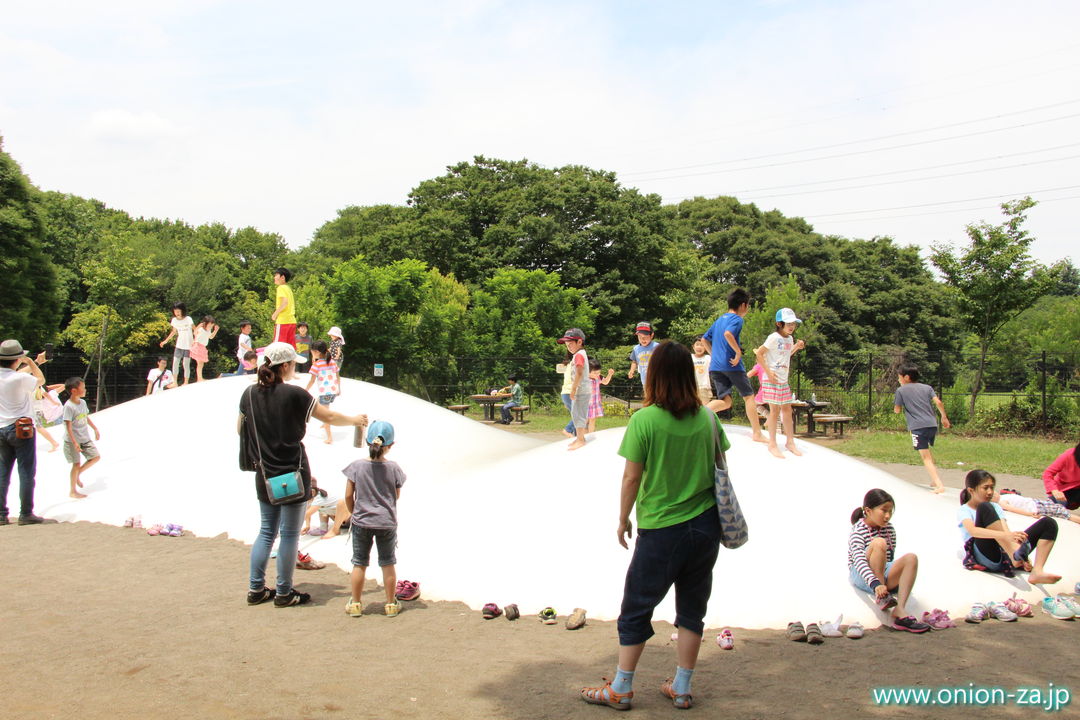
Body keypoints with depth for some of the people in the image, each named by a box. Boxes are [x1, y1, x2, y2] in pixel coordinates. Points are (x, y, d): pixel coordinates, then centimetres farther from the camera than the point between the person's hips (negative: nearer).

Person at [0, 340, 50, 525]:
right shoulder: (21, 379, -19)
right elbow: (41, 380, 1)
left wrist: (36, 362, 33)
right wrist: (31, 363, 10)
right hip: (22, 429, -6)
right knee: (26, 473, 0)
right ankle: (26, 514, 2)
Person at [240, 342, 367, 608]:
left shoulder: (250, 394, 0)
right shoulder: (294, 394, -16)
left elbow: (241, 428, 13)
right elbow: (329, 417, -8)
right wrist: (355, 420, 9)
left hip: (265, 475, 6)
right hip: (293, 473, -6)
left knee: (267, 530, 17)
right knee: (290, 534, 5)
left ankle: (255, 589, 20)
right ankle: (284, 593, 12)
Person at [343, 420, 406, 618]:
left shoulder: (356, 466, -10)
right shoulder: (393, 468, -9)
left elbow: (348, 496, -4)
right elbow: (397, 496, 2)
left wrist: (354, 513, 12)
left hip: (361, 522, 0)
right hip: (387, 522, 0)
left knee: (359, 563, 12)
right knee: (388, 563, 11)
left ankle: (355, 604, 20)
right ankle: (391, 604, 19)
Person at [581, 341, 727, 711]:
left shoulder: (643, 420, -15)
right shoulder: (707, 418, -2)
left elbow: (632, 477, -12)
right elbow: (719, 468, 6)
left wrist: (623, 520, 1)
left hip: (661, 531, -4)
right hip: (705, 526, 4)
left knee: (636, 610, 10)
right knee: (692, 609, 15)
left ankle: (621, 690, 19)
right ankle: (682, 689, 25)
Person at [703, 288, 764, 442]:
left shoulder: (719, 320, 19)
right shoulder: (737, 319, -6)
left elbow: (704, 339, 24)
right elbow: (728, 334, -27)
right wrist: (738, 351, -19)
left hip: (715, 366, 7)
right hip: (732, 365, -7)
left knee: (725, 401, 5)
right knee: (748, 396, 7)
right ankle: (757, 433, 11)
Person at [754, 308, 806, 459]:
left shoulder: (789, 339, 9)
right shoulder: (774, 338, -15)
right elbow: (759, 354, -17)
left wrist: (796, 347, 7)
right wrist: (768, 372, -19)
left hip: (783, 380, 8)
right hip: (772, 380, -8)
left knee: (787, 409, 10)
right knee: (775, 410, -3)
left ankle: (790, 442, 20)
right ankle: (772, 444, 6)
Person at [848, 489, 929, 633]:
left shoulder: (890, 529, 8)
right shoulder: (858, 531, -13)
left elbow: (890, 557, 17)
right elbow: (859, 560, -27)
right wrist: (875, 584, -42)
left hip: (883, 573, 6)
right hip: (861, 576, -6)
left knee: (911, 558, -24)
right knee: (879, 543, -31)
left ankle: (900, 611, -35)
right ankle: (881, 596, -26)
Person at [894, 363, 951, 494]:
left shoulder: (901, 390, 5)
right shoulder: (927, 388, 15)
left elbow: (897, 410, 7)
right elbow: (938, 402, 3)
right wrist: (944, 417, 12)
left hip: (918, 426, -6)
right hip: (932, 424, 6)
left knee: (926, 457, -7)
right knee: (928, 452, 28)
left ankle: (939, 485, -20)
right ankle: (934, 480, 33)